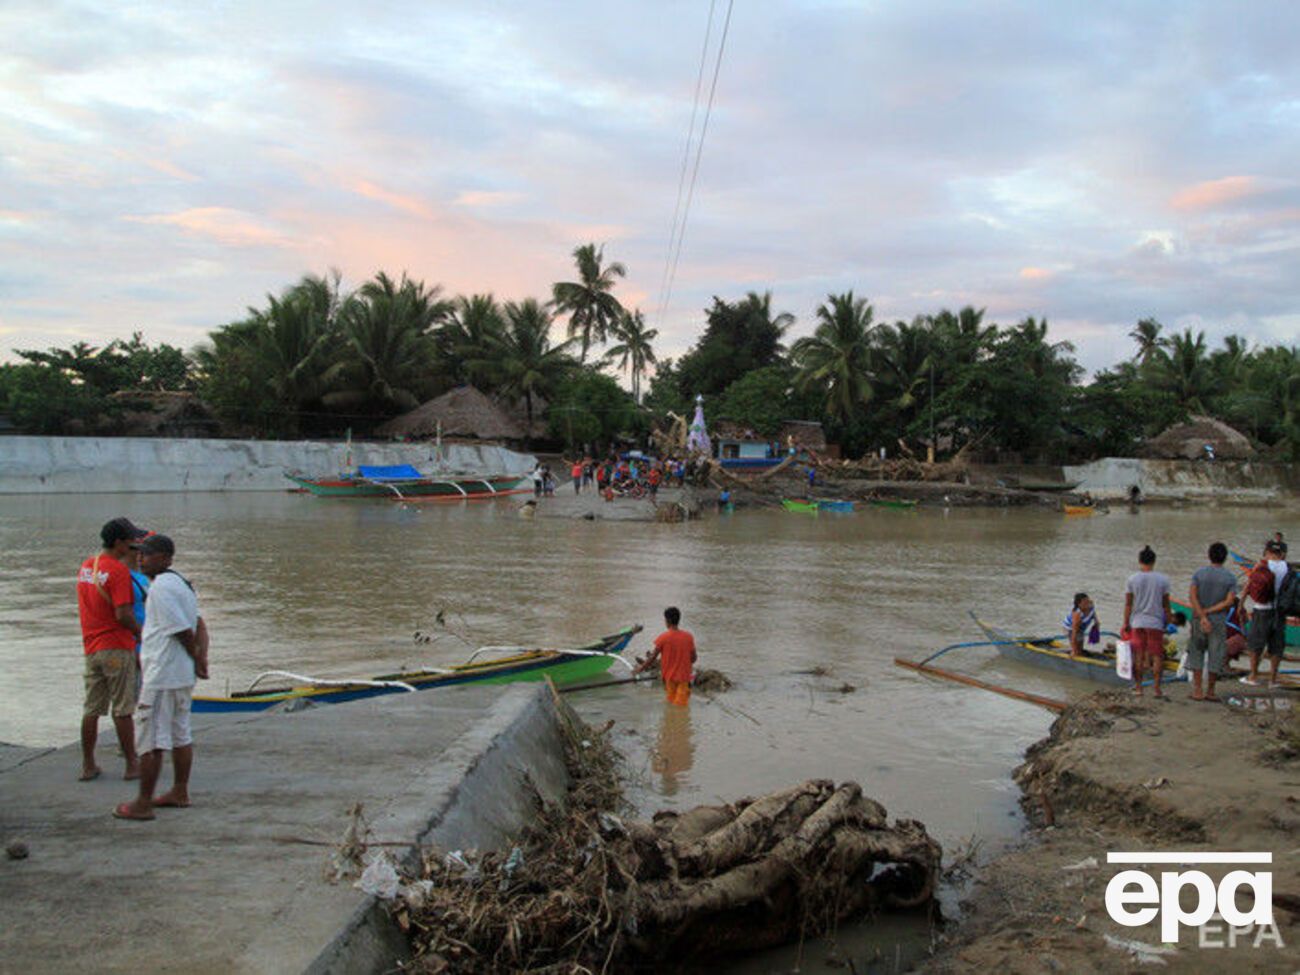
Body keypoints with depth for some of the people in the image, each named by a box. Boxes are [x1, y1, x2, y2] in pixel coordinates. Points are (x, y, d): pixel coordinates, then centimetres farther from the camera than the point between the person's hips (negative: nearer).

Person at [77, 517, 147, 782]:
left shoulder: (86, 566, 9)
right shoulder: (119, 570, -16)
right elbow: (123, 615, -21)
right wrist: (141, 632, -5)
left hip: (91, 648, 7)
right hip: (116, 648, -7)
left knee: (91, 710, 12)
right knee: (122, 710, 0)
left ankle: (88, 765, 18)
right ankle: (132, 765, 7)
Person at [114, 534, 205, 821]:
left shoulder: (161, 587, -17)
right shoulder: (181, 582, 14)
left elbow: (184, 631, -18)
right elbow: (194, 624, 16)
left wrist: (197, 659, -6)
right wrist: (200, 655, 10)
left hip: (161, 677, -10)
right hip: (183, 676, 10)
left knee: (150, 742, -3)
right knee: (180, 736, 17)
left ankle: (143, 804, 3)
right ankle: (180, 792, 26)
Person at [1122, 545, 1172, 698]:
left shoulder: (1132, 579, -2)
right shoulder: (1162, 579, -3)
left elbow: (1128, 604, 0)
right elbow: (1166, 604, 1)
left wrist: (1126, 623, 7)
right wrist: (1168, 621, 12)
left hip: (1137, 622, 1)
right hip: (1155, 622, -1)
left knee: (1138, 656, 8)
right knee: (1157, 656, 6)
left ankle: (1138, 687, 11)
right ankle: (1157, 688, 5)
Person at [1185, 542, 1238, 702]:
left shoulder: (1198, 573, -2)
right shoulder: (1230, 578, -3)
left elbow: (1192, 596, -11)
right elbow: (1229, 601, -12)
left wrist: (1202, 616, -13)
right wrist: (1208, 611, -10)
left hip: (1198, 621, 1)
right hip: (1219, 622, -1)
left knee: (1197, 654, 7)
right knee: (1215, 657, 8)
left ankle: (1197, 690, 4)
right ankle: (1210, 691, 12)